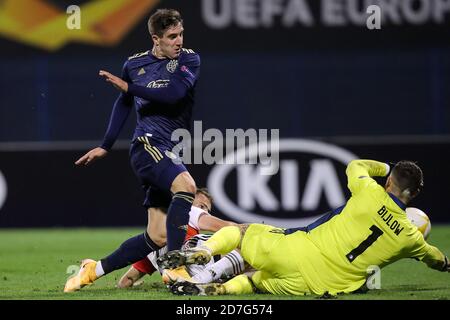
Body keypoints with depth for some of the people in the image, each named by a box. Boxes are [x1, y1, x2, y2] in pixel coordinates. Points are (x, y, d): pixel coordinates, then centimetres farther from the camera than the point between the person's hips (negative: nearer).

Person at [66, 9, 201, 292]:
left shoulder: (189, 60, 5)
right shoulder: (135, 64, 8)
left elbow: (174, 93, -14)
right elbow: (124, 105, 23)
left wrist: (128, 87, -9)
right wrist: (105, 146, 24)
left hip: (170, 152, 3)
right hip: (147, 144, -3)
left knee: (158, 237, -2)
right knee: (186, 184, -34)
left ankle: (96, 269, 13)